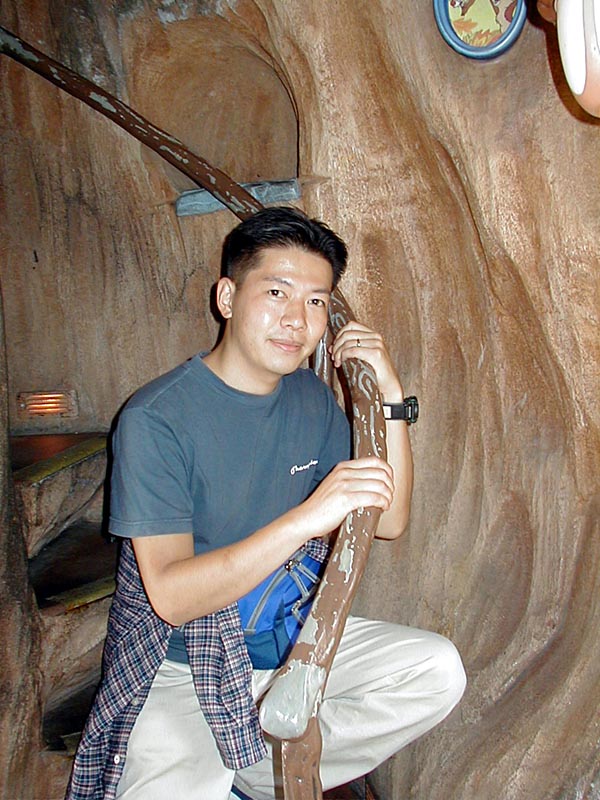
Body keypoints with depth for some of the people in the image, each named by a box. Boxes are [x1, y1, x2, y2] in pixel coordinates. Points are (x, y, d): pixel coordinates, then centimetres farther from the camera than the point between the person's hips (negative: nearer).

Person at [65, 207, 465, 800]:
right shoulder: (155, 418, -18)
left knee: (438, 670, -12)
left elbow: (388, 523, 0)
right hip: (179, 665, -5)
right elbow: (169, 595, -24)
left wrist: (389, 397, -11)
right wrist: (306, 518, -37)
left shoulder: (312, 400, 1)